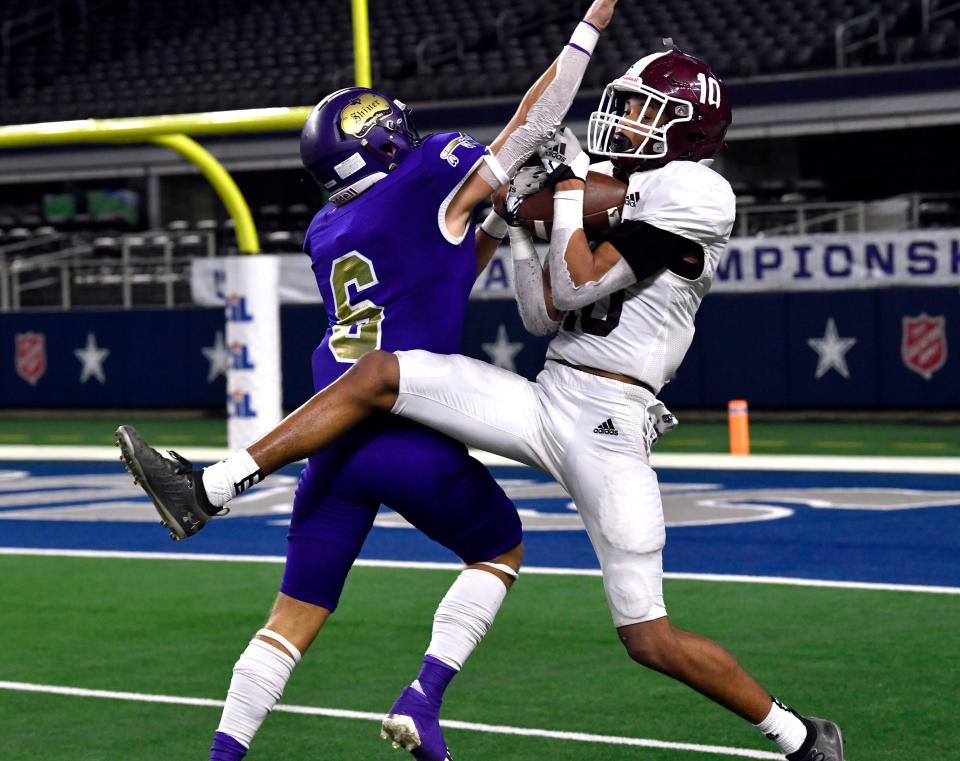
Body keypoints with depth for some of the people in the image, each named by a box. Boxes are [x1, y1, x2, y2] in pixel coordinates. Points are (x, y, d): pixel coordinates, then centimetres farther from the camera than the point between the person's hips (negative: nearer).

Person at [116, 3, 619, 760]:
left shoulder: (327, 234, 19)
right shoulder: (428, 180, 0)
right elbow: (532, 126, 4)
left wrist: (500, 218, 27)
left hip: (335, 437, 5)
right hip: (412, 439, -5)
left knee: (295, 618, 11)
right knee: (500, 551, 20)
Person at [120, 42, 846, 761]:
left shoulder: (692, 194, -9)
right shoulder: (625, 199, 18)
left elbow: (577, 288, -14)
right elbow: (547, 315, 18)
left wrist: (569, 186, -3)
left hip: (609, 427, -8)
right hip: (545, 402, 8)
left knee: (650, 640, -6)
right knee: (378, 373, -6)